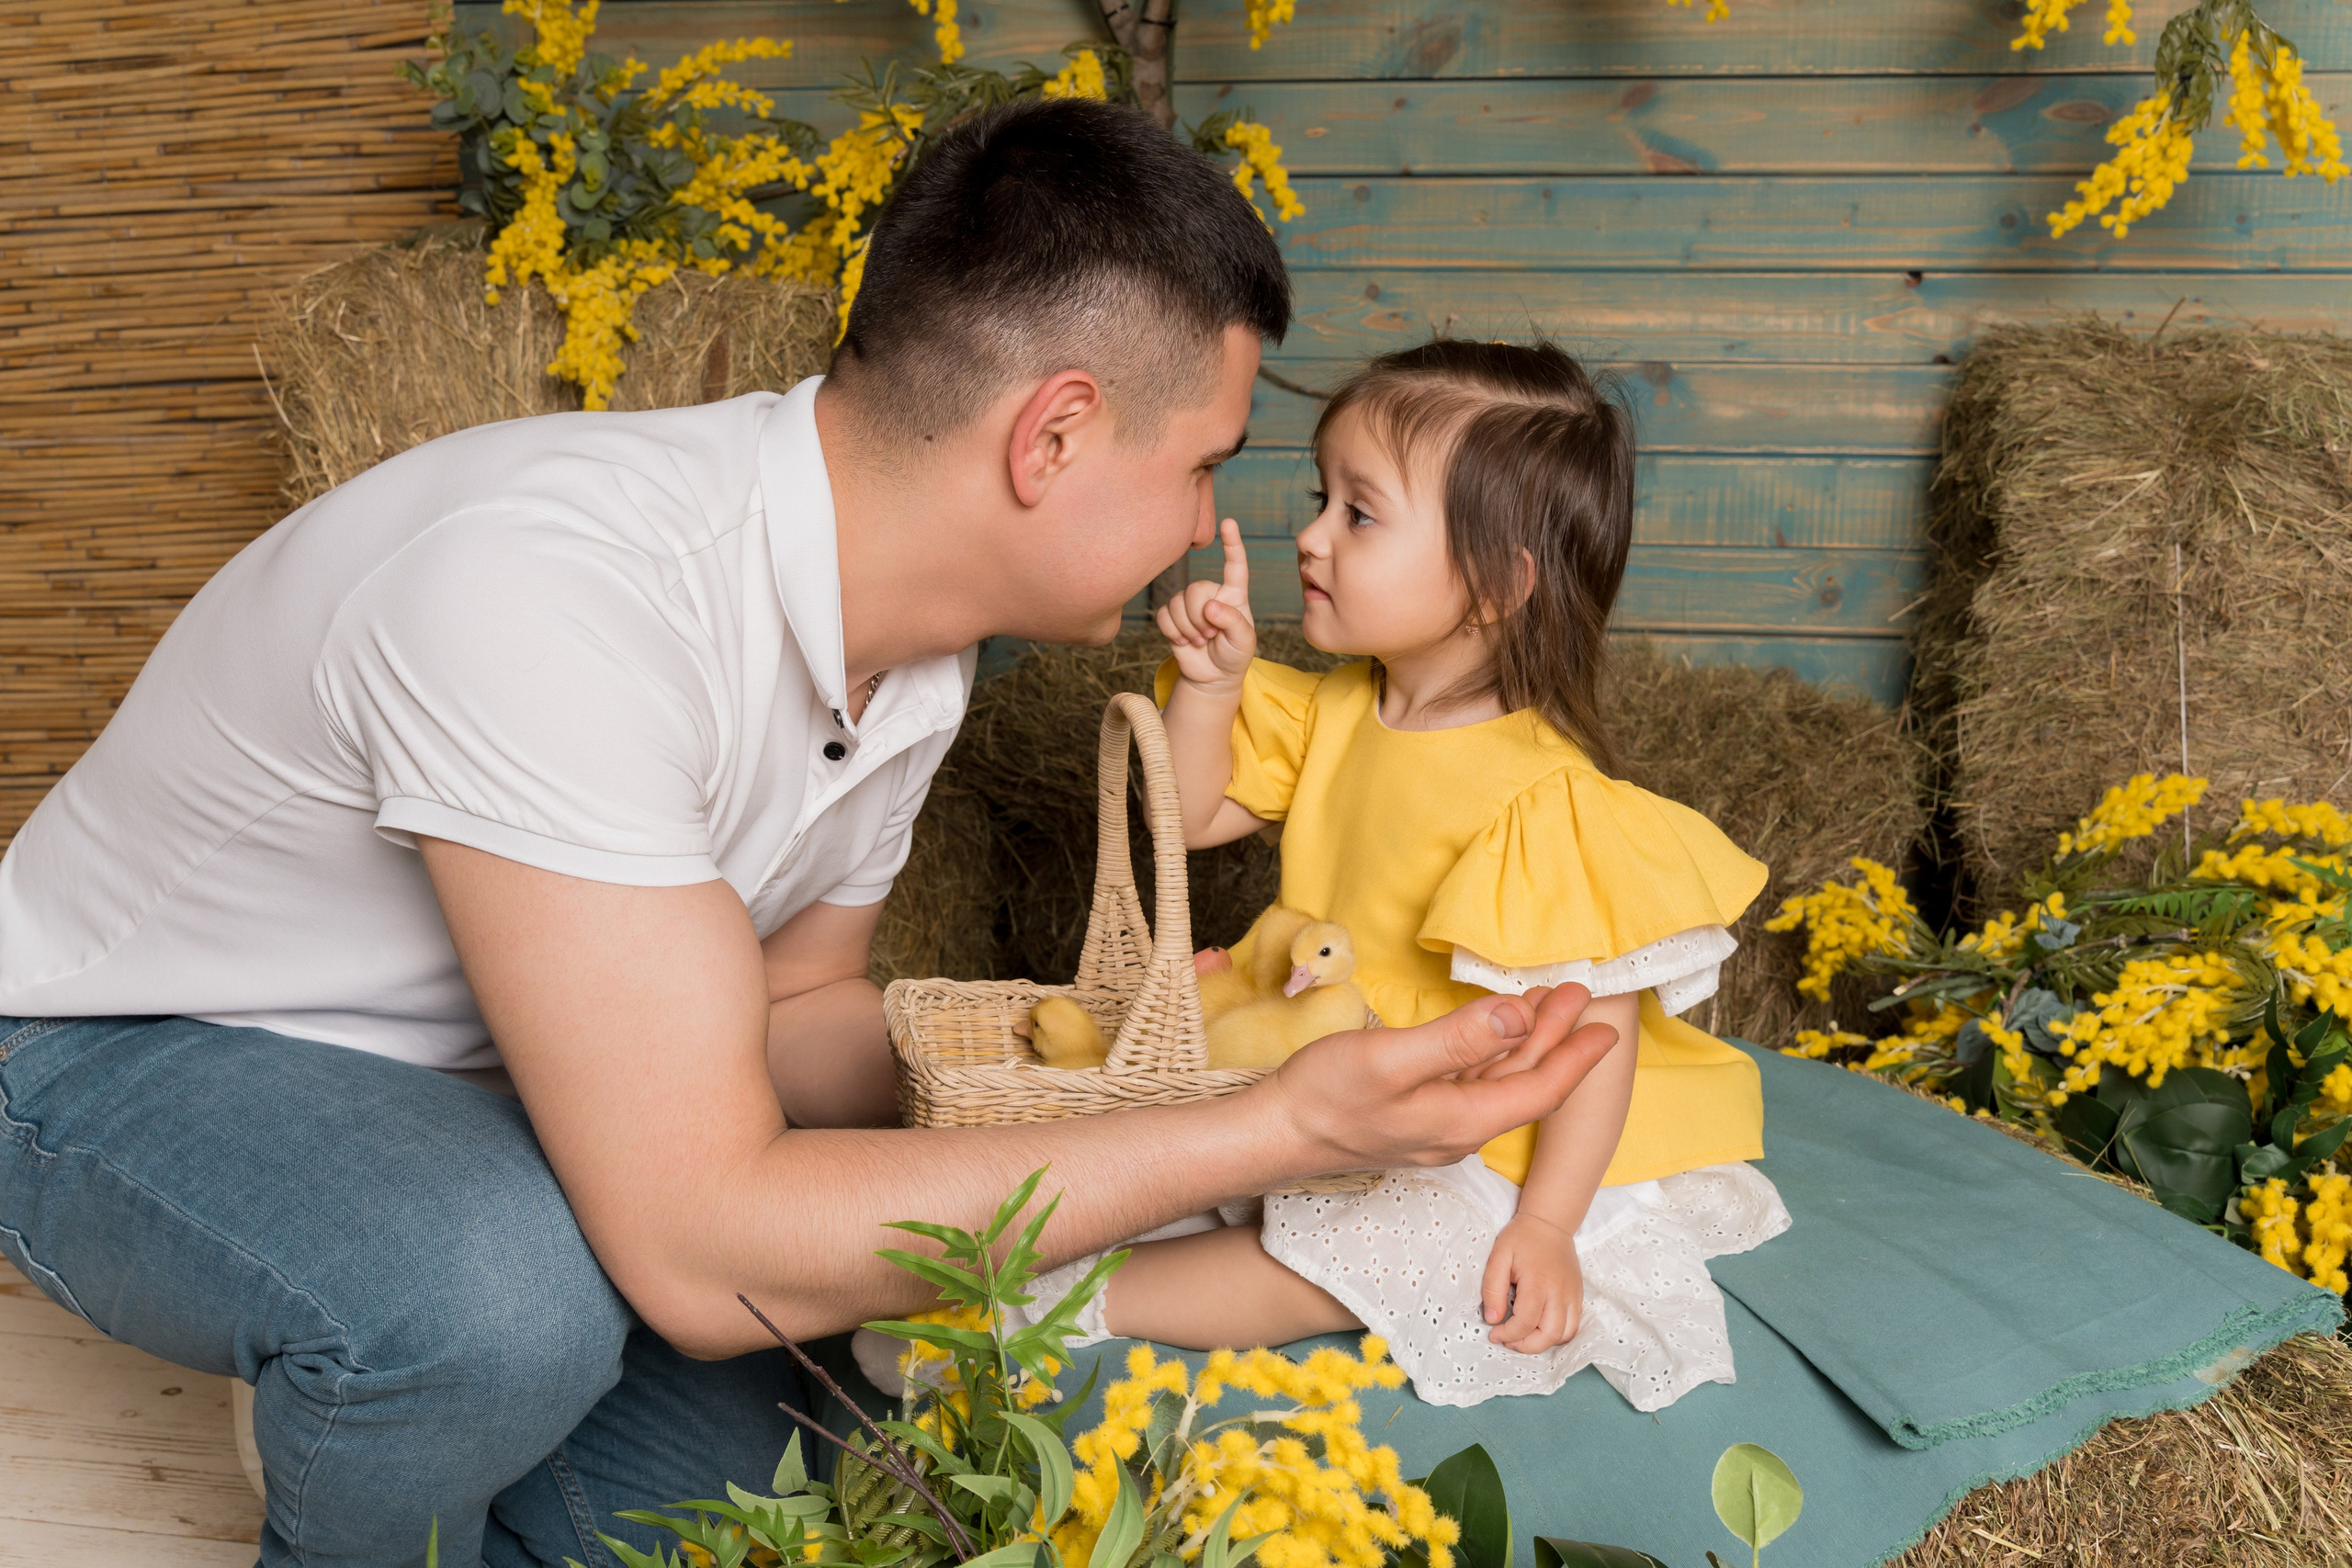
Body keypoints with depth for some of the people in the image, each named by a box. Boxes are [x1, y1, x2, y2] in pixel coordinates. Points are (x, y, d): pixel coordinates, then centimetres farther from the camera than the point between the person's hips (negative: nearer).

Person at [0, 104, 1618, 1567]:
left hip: (461, 1087, 7)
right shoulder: (562, 594, -38)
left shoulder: (906, 654, -9)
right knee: (506, 1294, -37)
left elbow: (785, 1022, 6)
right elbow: (705, 1252, -39)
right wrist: (1288, 1127, -37)